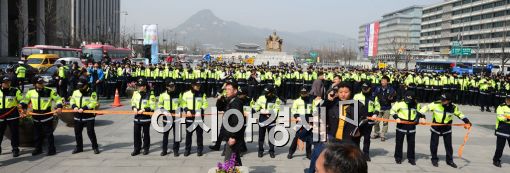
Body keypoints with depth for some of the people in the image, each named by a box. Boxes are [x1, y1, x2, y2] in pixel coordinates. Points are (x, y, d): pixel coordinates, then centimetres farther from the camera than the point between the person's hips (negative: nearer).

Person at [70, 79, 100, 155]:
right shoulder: (75, 92, 8)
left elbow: (93, 103, -17)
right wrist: (74, 106, -8)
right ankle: (79, 147, 29)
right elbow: (72, 101, 14)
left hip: (89, 116, -6)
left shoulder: (92, 93, -9)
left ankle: (95, 147, 7)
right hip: (78, 116, 6)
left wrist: (84, 108, -25)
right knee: (77, 132, 13)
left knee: (90, 132, -5)